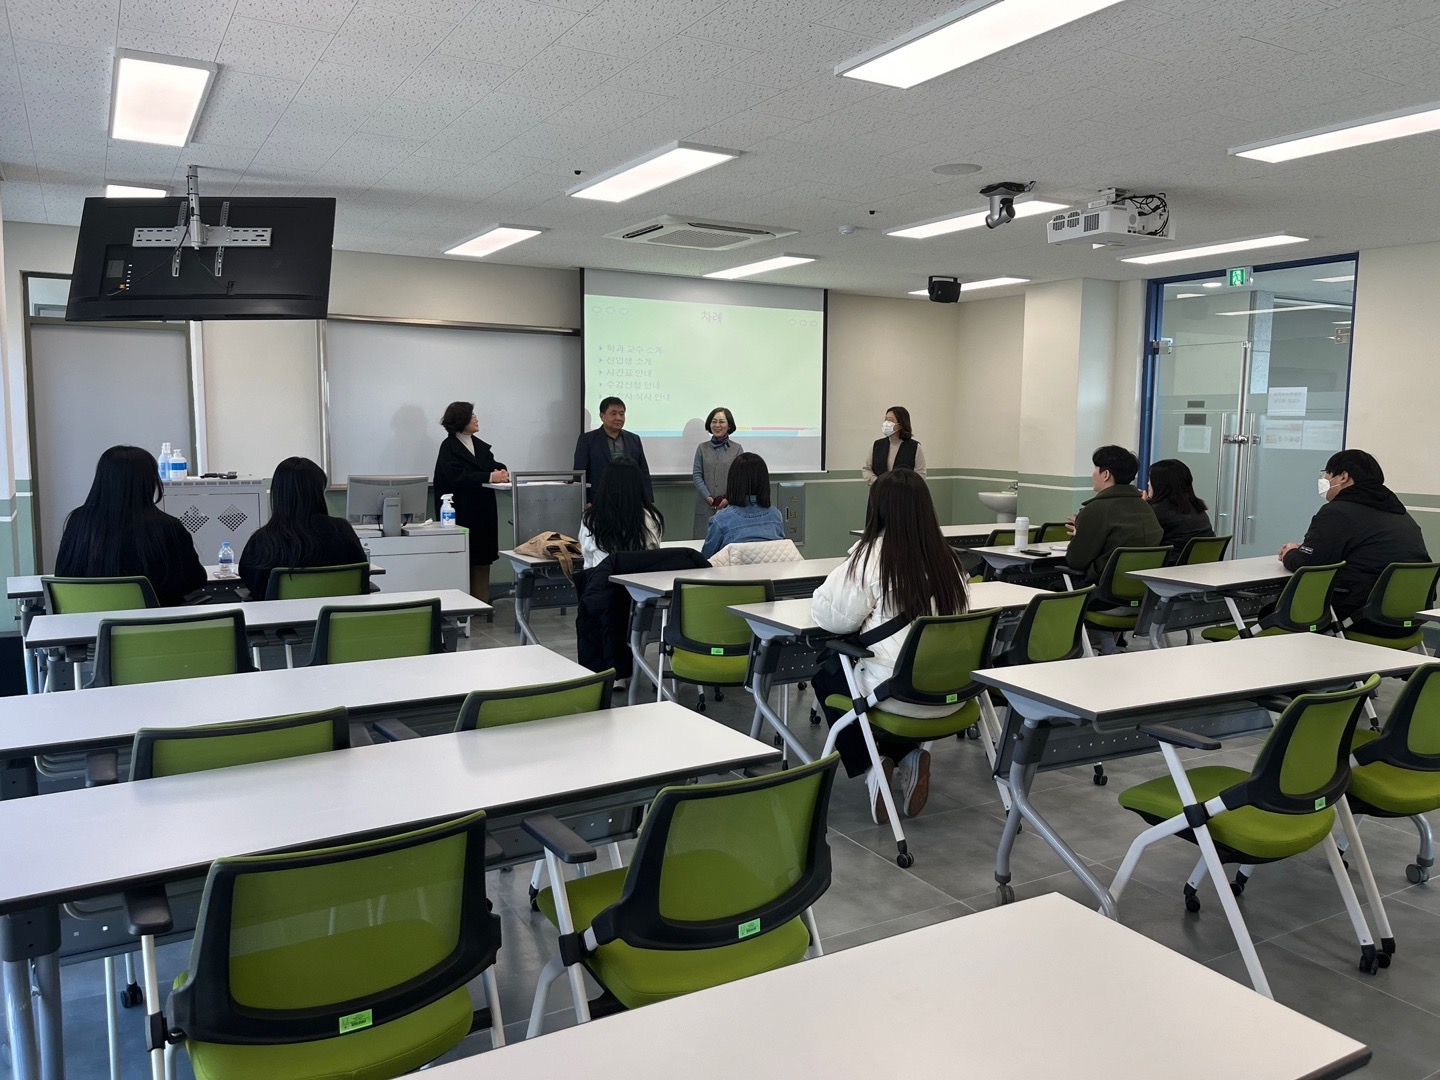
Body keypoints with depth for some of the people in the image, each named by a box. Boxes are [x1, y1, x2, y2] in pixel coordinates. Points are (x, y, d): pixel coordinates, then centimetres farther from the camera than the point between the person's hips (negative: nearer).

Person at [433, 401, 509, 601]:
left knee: (483, 557, 6)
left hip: (483, 510, 7)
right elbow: (458, 478, -19)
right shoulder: (449, 448, -7)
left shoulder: (479, 445, 15)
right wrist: (490, 477, -26)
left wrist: (501, 471, -15)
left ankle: (481, 601, 10)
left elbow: (492, 464, 9)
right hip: (462, 512, -7)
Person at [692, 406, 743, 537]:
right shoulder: (702, 448, 9)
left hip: (730, 505, -1)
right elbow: (696, 475, 4)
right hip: (706, 506, 1)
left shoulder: (737, 449, 6)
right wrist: (708, 497, -9)